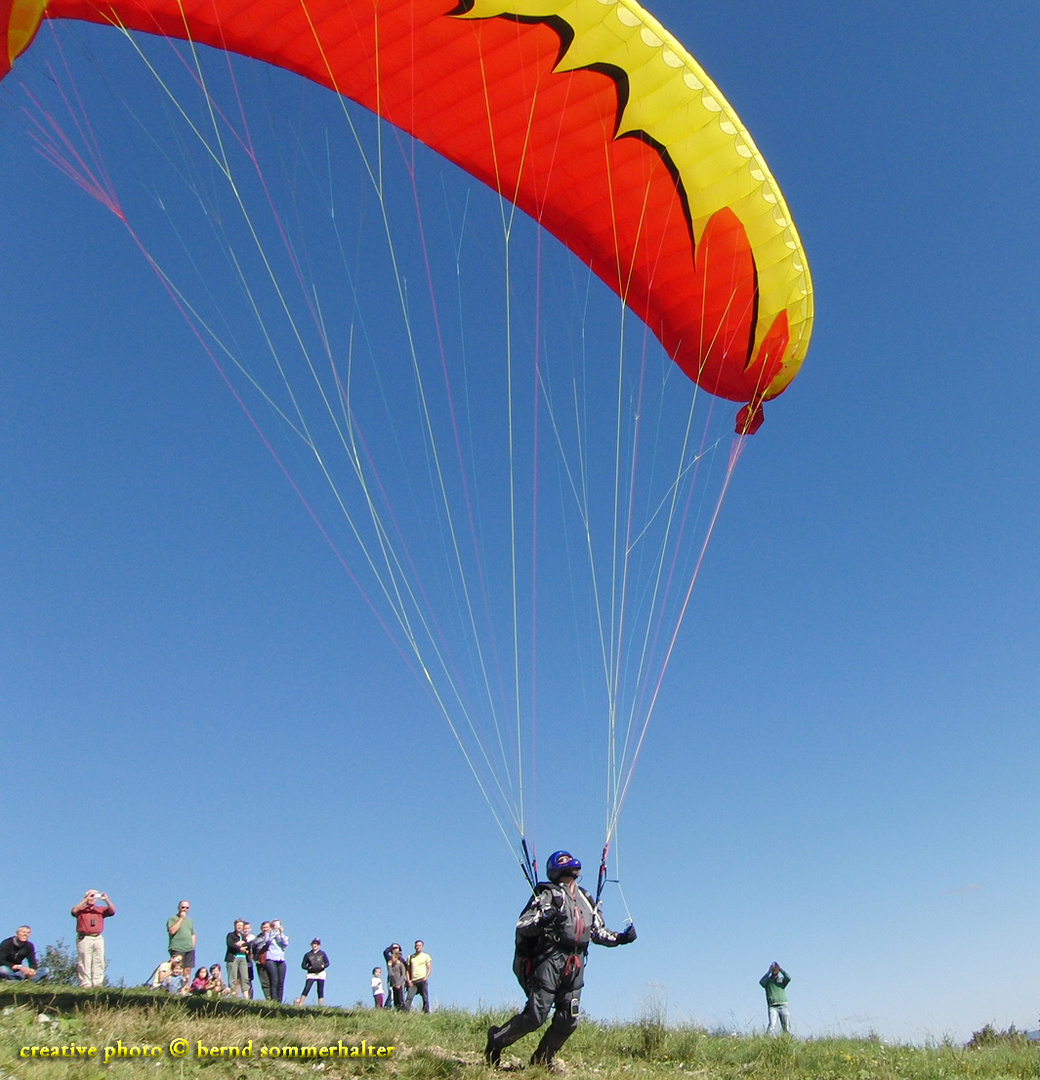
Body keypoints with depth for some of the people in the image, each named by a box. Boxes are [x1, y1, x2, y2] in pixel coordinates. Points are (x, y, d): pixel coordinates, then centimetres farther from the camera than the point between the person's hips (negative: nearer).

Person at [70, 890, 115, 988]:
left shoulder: (101, 909, 18)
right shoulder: (81, 909, 13)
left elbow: (112, 911, 3)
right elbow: (74, 911, -9)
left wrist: (106, 900, -12)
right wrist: (86, 900, -13)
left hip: (98, 938, 3)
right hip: (84, 939, -3)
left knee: (99, 963, -4)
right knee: (85, 963, -7)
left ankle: (98, 984, -5)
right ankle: (85, 985, -7)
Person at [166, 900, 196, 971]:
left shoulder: (190, 921, 20)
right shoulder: (172, 919, 2)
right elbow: (172, 931, -15)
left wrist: (193, 946, 11)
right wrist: (181, 918, -11)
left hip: (189, 949, 5)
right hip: (177, 949, -5)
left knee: (188, 969, -3)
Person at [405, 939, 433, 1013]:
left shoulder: (426, 956, 10)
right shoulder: (410, 957, 17)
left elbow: (430, 968, 4)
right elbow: (408, 970, 14)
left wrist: (426, 978, -9)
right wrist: (409, 980, 1)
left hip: (422, 980, -2)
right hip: (413, 981, 2)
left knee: (425, 998, -3)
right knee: (409, 998, -11)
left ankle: (426, 1013, 2)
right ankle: (405, 1012, -12)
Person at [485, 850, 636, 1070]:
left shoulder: (586, 900, 20)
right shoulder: (549, 894, -1)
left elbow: (597, 932, 28)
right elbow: (522, 926, -10)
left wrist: (620, 938, 12)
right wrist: (541, 919, -30)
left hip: (576, 963, 6)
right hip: (550, 959, -6)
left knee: (568, 1021, 2)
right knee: (535, 1016, -7)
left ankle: (542, 1059, 21)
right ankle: (496, 1040, 14)